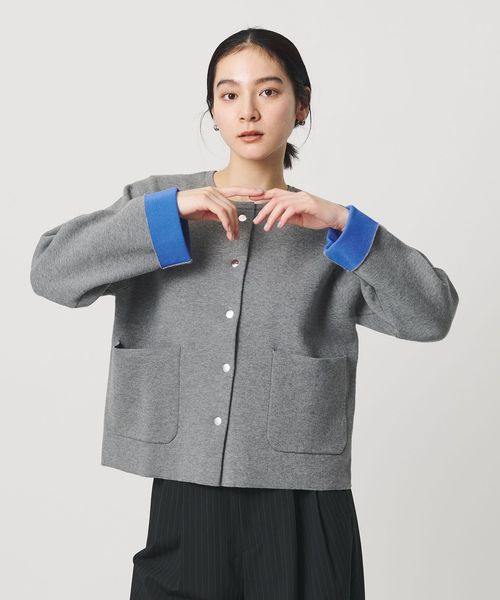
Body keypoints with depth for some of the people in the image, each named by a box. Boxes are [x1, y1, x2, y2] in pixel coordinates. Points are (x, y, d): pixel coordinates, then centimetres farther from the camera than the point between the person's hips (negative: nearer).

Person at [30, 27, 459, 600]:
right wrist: (169, 213, -14)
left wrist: (344, 224, -15)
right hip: (183, 497, 0)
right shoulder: (157, 200, 6)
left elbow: (432, 314, -5)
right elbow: (50, 271, -7)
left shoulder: (329, 229, 7)